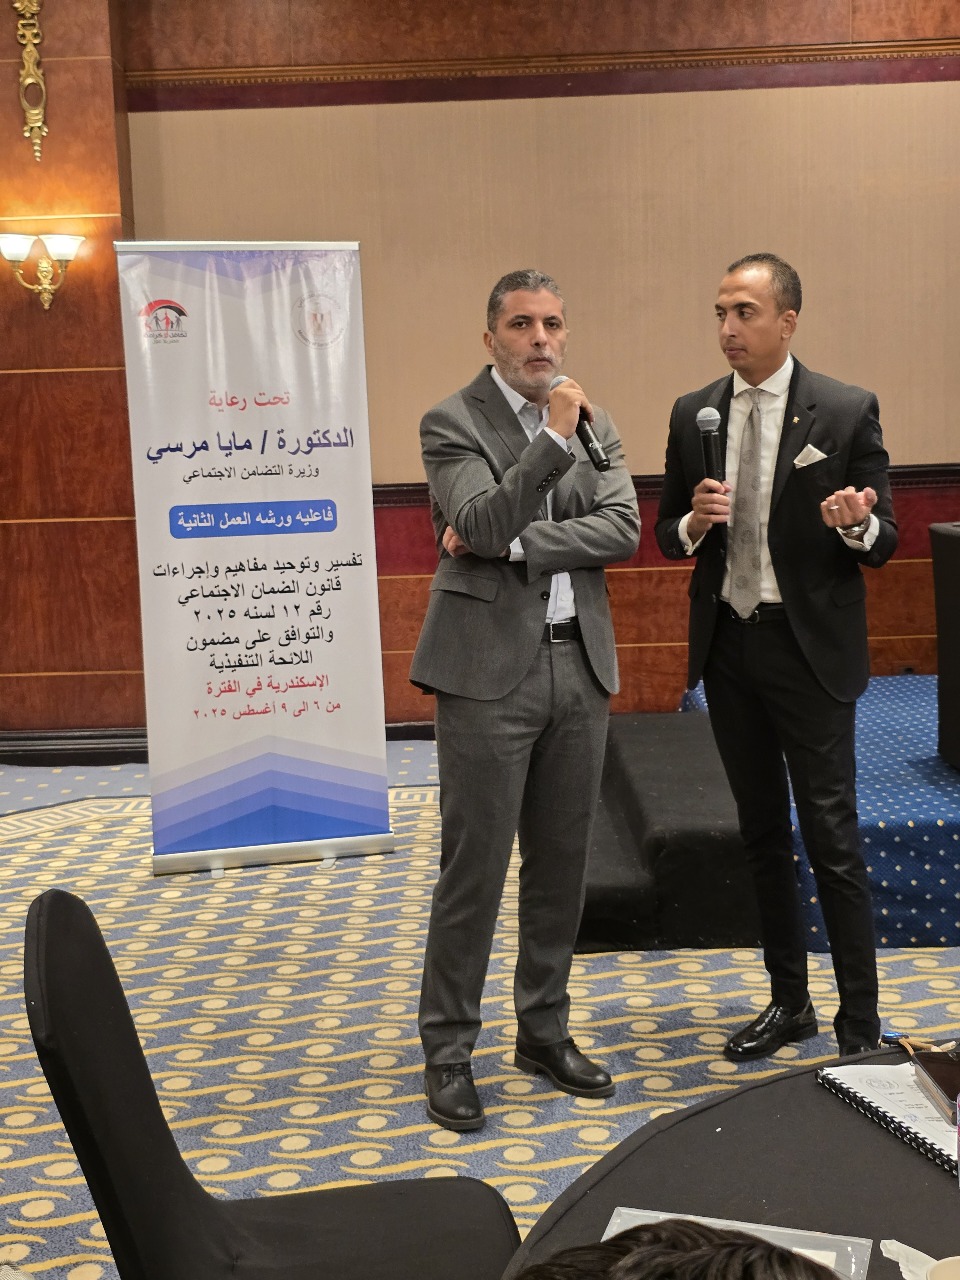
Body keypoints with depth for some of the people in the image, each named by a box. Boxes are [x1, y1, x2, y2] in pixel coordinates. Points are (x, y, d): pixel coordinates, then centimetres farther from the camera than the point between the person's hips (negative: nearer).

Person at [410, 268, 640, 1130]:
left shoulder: (593, 425, 11)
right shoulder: (452, 424, -5)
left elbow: (623, 531, -3)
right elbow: (480, 526, -20)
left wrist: (513, 541, -14)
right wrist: (553, 441, -23)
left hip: (579, 665, 5)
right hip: (489, 670, -5)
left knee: (562, 863, 13)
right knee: (474, 868, 0)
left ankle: (544, 1031, 28)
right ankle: (448, 1052, 13)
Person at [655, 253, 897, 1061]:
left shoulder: (847, 411, -7)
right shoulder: (693, 415, 5)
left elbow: (883, 542, -5)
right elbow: (667, 536, 10)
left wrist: (857, 523, -27)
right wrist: (694, 522, -12)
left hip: (809, 648, -4)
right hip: (728, 644, 5)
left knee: (832, 836, -2)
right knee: (763, 832, 14)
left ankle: (860, 1027, 10)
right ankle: (789, 1002, 29)